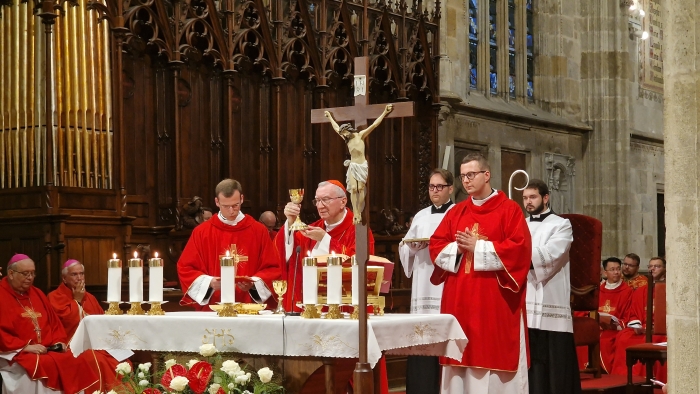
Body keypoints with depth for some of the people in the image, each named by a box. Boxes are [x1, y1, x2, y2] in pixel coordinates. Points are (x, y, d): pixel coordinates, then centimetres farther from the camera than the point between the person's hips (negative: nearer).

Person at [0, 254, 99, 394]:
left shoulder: (37, 294, 20)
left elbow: (54, 322, 24)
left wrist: (59, 342, 4)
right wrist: (25, 346, -18)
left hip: (48, 351, 7)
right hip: (16, 354, -7)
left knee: (77, 361, -17)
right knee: (46, 366, -34)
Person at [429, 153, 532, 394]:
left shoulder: (509, 210, -1)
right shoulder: (456, 212, 14)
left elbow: (519, 248, -12)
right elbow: (436, 246, 11)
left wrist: (478, 247, -13)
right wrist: (457, 249, -9)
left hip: (495, 301, -5)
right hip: (460, 300, 5)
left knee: (495, 354, -5)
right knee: (463, 352, 4)